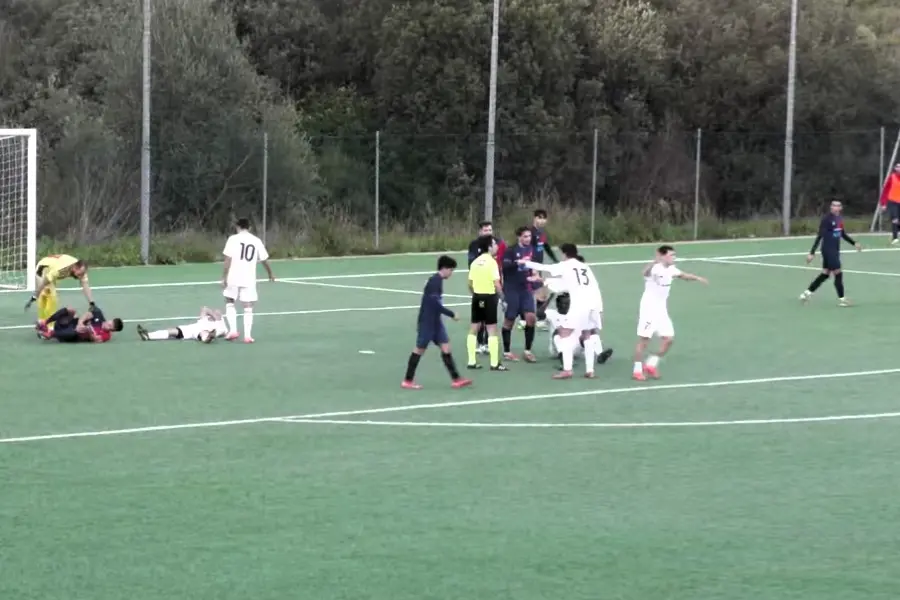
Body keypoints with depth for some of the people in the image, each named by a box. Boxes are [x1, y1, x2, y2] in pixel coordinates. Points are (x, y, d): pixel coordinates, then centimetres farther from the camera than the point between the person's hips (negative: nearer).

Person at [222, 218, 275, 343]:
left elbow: (228, 260, -9)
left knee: (229, 303, 15)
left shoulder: (233, 239, -3)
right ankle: (247, 335, 2)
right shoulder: (256, 241, 5)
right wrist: (270, 274, 32)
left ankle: (233, 330, 2)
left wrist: (224, 277, -5)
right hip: (249, 279, 2)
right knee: (248, 308, 8)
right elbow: (265, 260, 14)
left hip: (234, 278, -2)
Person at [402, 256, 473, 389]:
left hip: (435, 321, 9)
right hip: (427, 322, -9)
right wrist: (452, 314, -18)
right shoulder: (435, 281, -19)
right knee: (420, 349, 0)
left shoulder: (437, 280, 10)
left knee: (445, 347, 5)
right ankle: (407, 381, 9)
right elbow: (435, 304, -25)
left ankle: (456, 379, 3)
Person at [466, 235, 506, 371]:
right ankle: (494, 363, -3)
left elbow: (470, 284, 9)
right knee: (492, 329, -2)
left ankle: (472, 361, 14)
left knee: (474, 328, 13)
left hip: (477, 297, 6)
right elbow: (496, 283, -17)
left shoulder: (475, 262, 7)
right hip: (489, 297, -6)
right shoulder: (491, 262, -13)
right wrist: (502, 297, -5)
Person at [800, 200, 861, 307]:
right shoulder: (827, 219, -16)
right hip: (828, 250, -8)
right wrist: (812, 253, -20)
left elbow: (842, 234, 24)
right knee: (838, 273, -4)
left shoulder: (839, 218, 7)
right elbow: (819, 236, -18)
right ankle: (841, 299, 7)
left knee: (825, 274, 13)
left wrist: (854, 243, 23)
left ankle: (807, 293, 23)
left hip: (835, 250, 8)